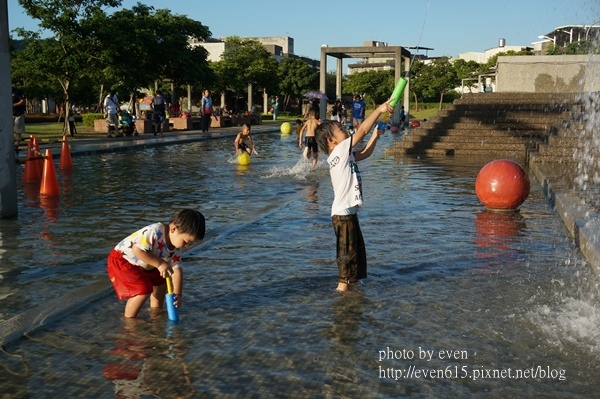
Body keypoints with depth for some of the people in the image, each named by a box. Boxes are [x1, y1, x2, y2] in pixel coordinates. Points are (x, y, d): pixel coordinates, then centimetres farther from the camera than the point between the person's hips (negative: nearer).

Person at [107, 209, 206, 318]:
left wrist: (178, 294, -13)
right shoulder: (154, 232, -33)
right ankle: (129, 319, -4)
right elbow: (137, 249, -40)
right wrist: (160, 263, -36)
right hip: (121, 260, -9)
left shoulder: (176, 248, -6)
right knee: (144, 289, -21)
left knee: (161, 280, 18)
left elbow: (177, 270, -4)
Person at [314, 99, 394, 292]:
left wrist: (376, 134, 20)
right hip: (342, 213, -10)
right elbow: (361, 130, -17)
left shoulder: (345, 155, 14)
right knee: (347, 251, -4)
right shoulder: (339, 151, -13)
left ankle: (347, 283, 26)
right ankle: (344, 284, 4)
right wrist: (379, 110, -11)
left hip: (349, 212, 10)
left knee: (357, 250, 17)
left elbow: (365, 153, 29)